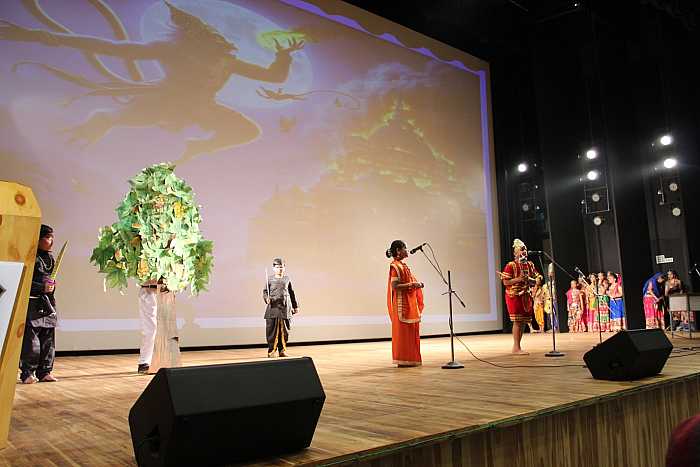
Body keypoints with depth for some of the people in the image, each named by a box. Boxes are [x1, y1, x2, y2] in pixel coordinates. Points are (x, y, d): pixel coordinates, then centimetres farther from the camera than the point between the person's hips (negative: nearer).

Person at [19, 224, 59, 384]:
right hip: (32, 304, -7)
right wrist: (42, 287, -16)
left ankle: (44, 372, 16)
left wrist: (52, 286, 12)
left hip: (48, 304, 7)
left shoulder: (50, 258, 13)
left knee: (48, 340, 8)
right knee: (31, 340, -5)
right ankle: (27, 373, 6)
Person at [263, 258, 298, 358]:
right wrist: (267, 298, -18)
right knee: (273, 330, -2)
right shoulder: (270, 279, 3)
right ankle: (272, 350, 8)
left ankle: (282, 350, 17)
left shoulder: (287, 279, 10)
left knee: (284, 330, 6)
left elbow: (291, 293, 16)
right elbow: (265, 291, 4)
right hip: (273, 308, -2)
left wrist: (295, 306, 18)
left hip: (285, 308, 3)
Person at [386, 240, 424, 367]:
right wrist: (411, 284, -22)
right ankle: (403, 360, 2)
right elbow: (395, 286, -20)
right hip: (401, 304, -10)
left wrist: (416, 284, 5)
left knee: (410, 331, 12)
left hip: (409, 303, 10)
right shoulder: (395, 266, -13)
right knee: (402, 331, -4)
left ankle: (410, 359, 19)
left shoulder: (403, 265, 16)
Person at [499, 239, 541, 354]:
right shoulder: (511, 265, -8)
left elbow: (536, 280, 12)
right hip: (514, 296, -6)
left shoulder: (530, 265, 11)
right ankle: (516, 348, -4)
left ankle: (516, 347, 17)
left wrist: (529, 279, -9)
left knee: (523, 322, 7)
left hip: (526, 296, 6)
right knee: (517, 321, -9)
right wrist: (518, 279, -21)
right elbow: (505, 282, -11)